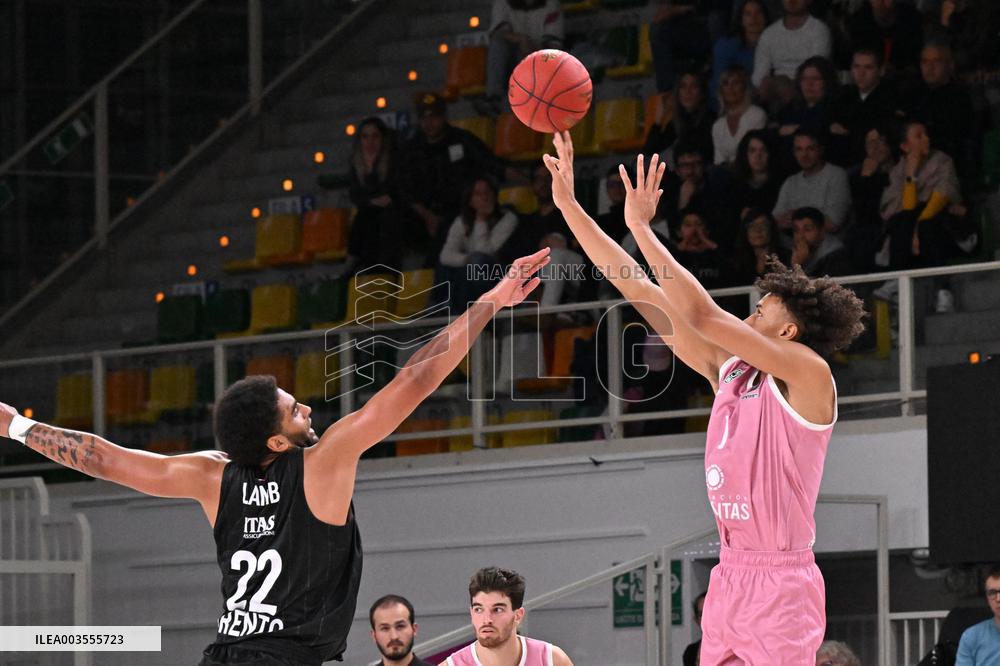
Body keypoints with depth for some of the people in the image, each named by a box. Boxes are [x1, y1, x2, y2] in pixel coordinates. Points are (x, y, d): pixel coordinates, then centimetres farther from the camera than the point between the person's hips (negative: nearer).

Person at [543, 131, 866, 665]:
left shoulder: (808, 373, -9)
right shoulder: (728, 370, 11)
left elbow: (700, 315, -20)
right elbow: (638, 291, 12)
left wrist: (640, 227, -16)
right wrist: (569, 205, 10)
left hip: (779, 585, -7)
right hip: (729, 577, 7)